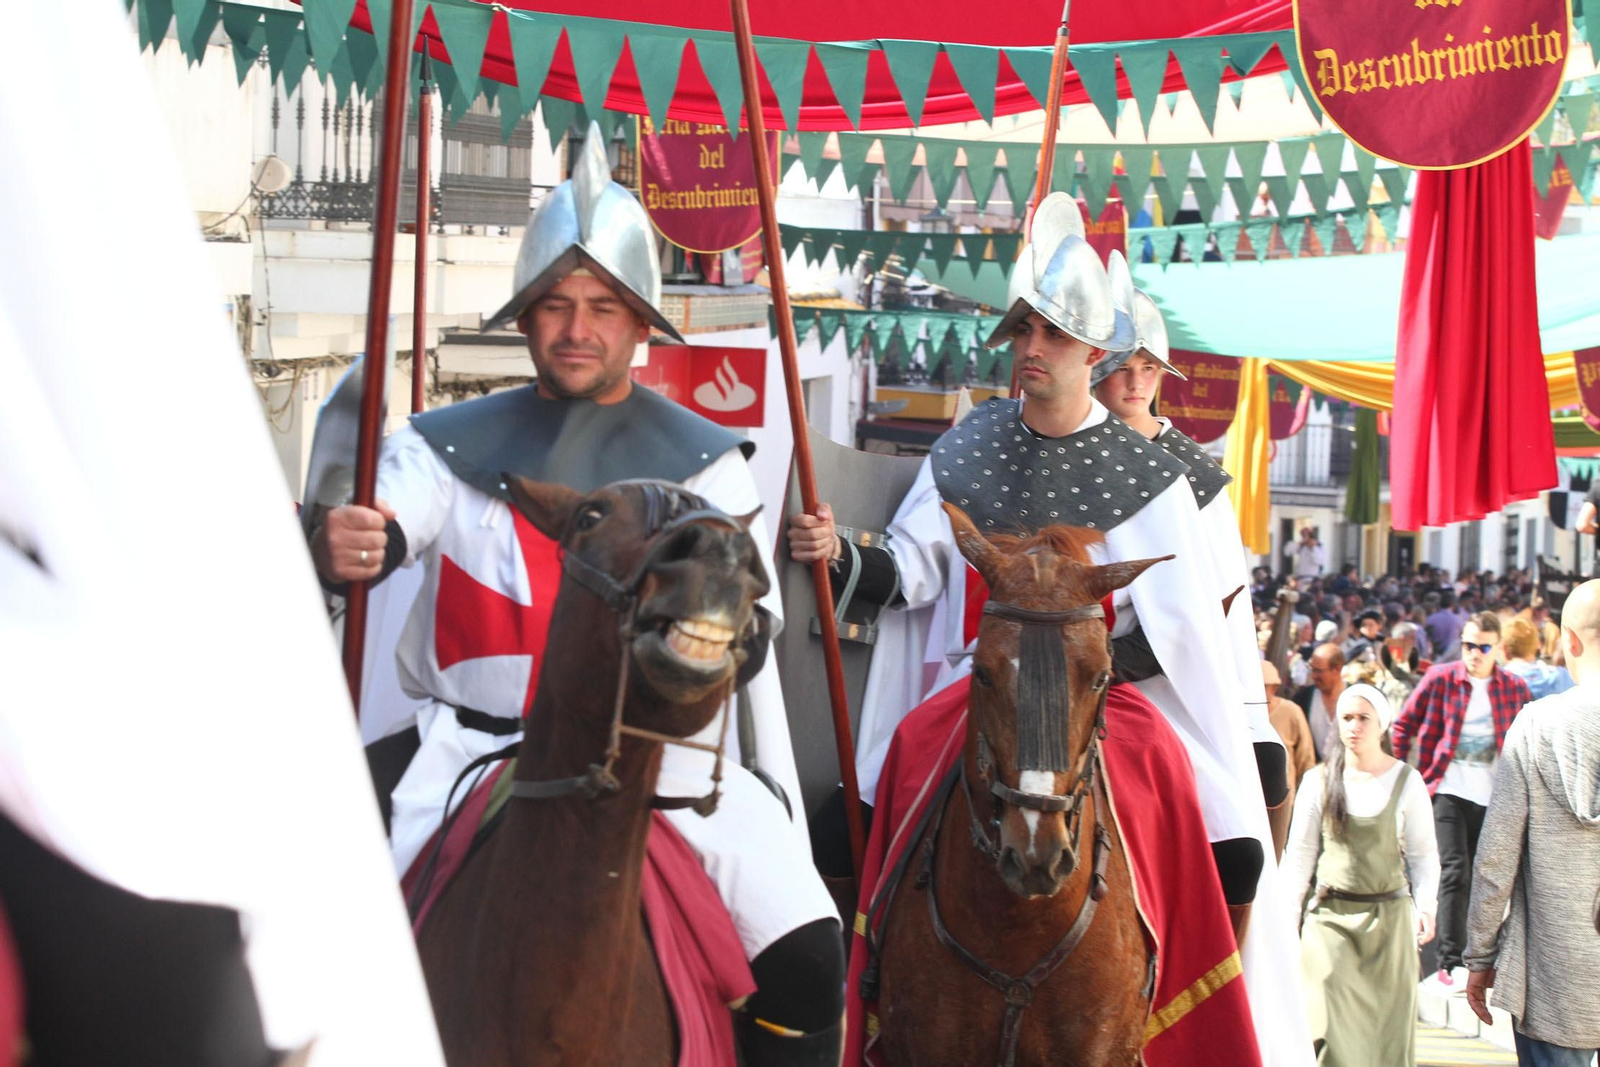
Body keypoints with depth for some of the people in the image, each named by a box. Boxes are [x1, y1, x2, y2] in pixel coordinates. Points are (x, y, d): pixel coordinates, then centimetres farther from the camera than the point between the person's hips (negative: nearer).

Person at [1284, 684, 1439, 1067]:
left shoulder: (1406, 781, 2)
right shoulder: (1319, 781, 3)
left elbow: (1424, 853, 4)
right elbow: (1300, 853, 8)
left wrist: (1426, 906, -9)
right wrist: (1288, 913, 1)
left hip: (1389, 915, 0)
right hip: (1331, 916, 0)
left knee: (1388, 1023, 4)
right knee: (1335, 1025, -8)